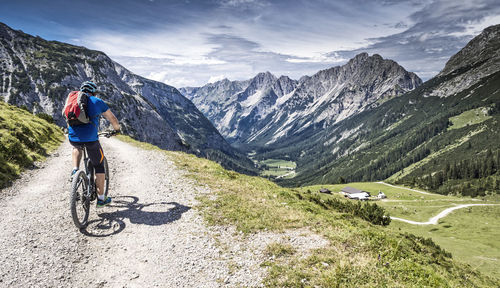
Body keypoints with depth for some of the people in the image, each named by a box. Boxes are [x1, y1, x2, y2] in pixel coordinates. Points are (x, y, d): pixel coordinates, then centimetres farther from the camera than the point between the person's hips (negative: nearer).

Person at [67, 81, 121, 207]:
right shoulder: (97, 102, 9)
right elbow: (113, 120, 14)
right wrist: (117, 130, 33)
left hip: (73, 138, 4)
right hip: (90, 139, -4)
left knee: (77, 147, 41)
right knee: (99, 166, 12)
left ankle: (75, 169, 19)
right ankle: (101, 198, 16)